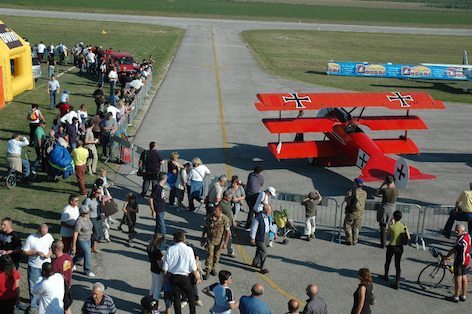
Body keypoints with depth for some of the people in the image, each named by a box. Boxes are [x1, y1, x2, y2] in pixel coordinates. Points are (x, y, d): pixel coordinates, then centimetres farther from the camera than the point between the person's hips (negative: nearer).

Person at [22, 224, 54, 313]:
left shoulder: (49, 236, -3)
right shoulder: (30, 238, -14)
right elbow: (25, 251, -10)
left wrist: (49, 254, -13)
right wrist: (36, 252, -22)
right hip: (34, 266, -3)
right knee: (33, 286, 4)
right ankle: (33, 305, 19)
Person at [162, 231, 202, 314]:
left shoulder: (170, 250, -10)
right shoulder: (188, 250, -14)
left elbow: (165, 267, -4)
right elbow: (193, 267, -10)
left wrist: (164, 278, 11)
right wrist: (197, 277, 5)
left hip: (173, 277, 2)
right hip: (185, 277, -2)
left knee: (176, 297, 16)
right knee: (191, 296, 17)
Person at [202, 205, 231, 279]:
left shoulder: (225, 219, -17)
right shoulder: (209, 217, -10)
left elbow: (228, 232, -13)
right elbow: (205, 228, 4)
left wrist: (225, 243, -16)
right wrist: (203, 238, 8)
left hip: (220, 240, 0)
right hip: (210, 239, 0)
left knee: (216, 256, 14)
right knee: (210, 255, -4)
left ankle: (213, 268, 34)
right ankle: (208, 270, 6)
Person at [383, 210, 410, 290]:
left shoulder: (391, 226, -17)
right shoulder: (404, 226, -9)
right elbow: (408, 238, -8)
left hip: (391, 247, -2)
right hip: (399, 247, 2)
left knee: (387, 262, 22)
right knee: (398, 265, 8)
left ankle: (386, 276, 42)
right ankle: (397, 282, 2)